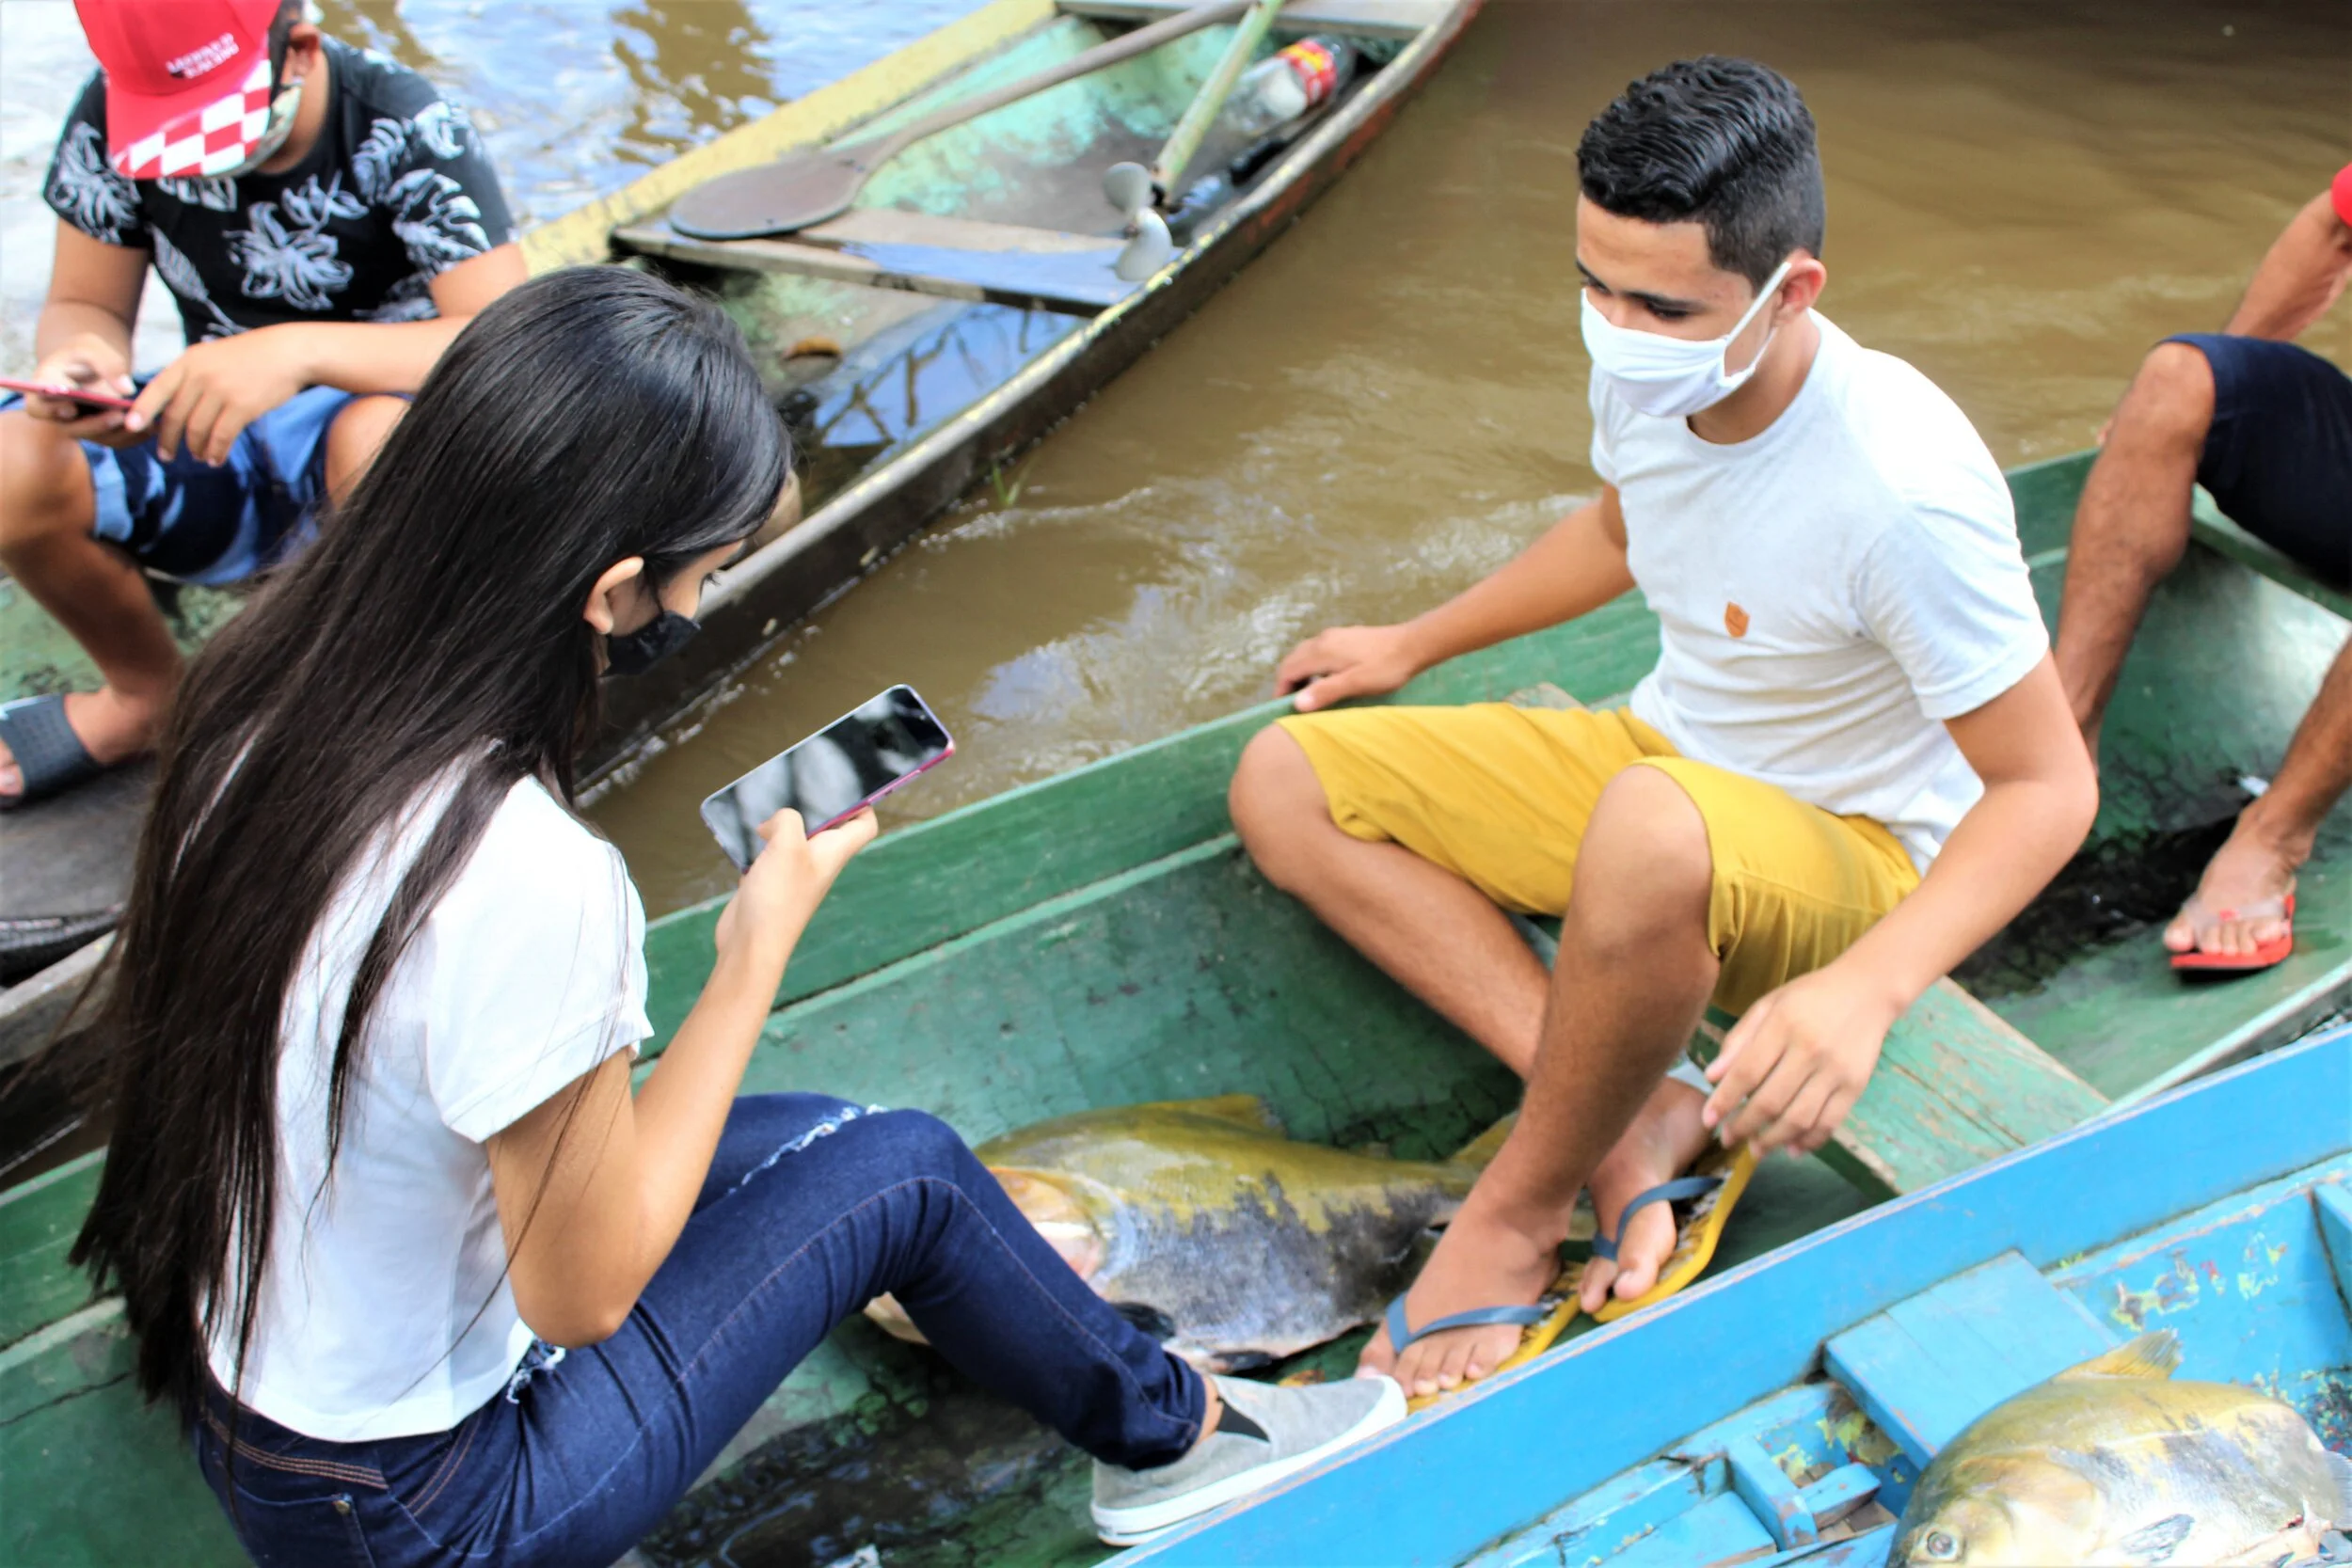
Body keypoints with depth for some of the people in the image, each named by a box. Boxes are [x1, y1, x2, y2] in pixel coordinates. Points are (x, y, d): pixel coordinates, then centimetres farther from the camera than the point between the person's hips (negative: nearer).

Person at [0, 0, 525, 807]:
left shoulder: (403, 128, -20)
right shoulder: (114, 118, -8)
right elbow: (85, 303, 2)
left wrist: (297, 350, -44)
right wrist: (81, 356, -25)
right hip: (216, 438, 4)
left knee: (381, 440, -40)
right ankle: (146, 693, 10)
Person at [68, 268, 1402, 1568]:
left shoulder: (266, 690, -12)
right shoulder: (526, 884, -36)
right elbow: (583, 1289, -20)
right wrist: (763, 946, -15)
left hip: (238, 1370, 7)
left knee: (831, 1139, 16)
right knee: (905, 1168, 6)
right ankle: (1167, 1430, 31)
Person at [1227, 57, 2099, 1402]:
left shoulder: (1906, 487, -31)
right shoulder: (1651, 374, -10)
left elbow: (2048, 786, -23)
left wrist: (1867, 989, -39)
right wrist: (1415, 644, 23)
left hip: (1848, 857, -7)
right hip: (1663, 759, 8)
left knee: (1651, 827, -44)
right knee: (1286, 784, -6)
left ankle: (1523, 1207, -15)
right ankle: (1630, 1116, -14)